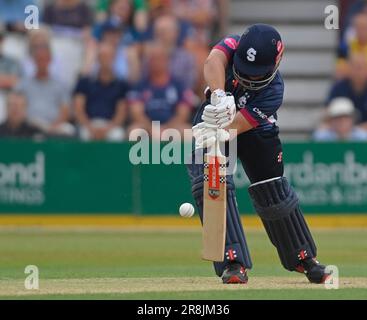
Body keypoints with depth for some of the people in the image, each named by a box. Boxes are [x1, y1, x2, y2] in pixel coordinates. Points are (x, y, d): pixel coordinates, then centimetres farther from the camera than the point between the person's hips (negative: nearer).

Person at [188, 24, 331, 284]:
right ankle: (234, 263, -21)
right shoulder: (234, 46, -28)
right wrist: (219, 95, -69)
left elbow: (239, 124, -40)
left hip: (256, 130, -1)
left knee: (274, 194, 2)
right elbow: (214, 61, -51)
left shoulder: (273, 90, -32)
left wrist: (219, 134, -61)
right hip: (211, 122, 1)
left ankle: (304, 258, 26)